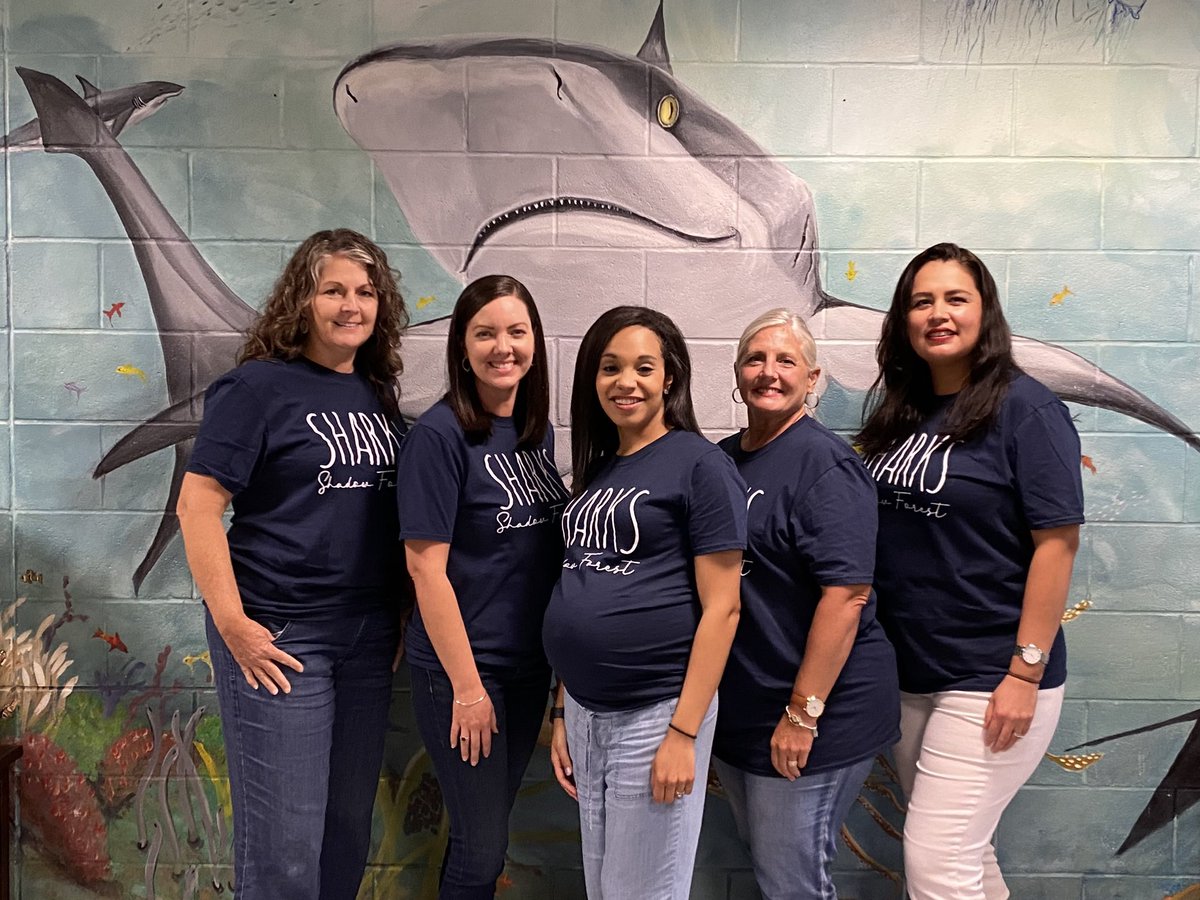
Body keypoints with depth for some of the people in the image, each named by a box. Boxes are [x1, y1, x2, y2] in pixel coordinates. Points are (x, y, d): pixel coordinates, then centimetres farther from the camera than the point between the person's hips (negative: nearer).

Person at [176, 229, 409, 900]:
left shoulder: (378, 394, 9)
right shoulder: (259, 387, -9)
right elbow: (199, 502, -12)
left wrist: (399, 617, 11)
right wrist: (232, 623, -17)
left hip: (370, 638, 6)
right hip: (281, 638, -6)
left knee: (350, 829, 18)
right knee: (284, 845, 2)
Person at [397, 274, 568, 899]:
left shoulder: (537, 430, 4)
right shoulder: (440, 435, -16)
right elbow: (427, 567, -17)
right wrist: (467, 686, -16)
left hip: (530, 663, 6)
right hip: (461, 668, -6)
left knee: (490, 829, 19)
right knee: (482, 847, 7)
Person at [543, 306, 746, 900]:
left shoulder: (700, 466, -10)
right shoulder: (596, 472, 11)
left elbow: (721, 608, -14)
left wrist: (683, 733, -17)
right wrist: (562, 711, 12)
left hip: (656, 711, -7)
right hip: (584, 710, 7)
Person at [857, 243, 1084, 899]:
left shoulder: (1024, 408, -10)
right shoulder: (897, 414, 8)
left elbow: (1057, 541, -14)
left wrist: (1025, 672, -17)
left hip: (989, 680, -6)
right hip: (910, 676, 6)